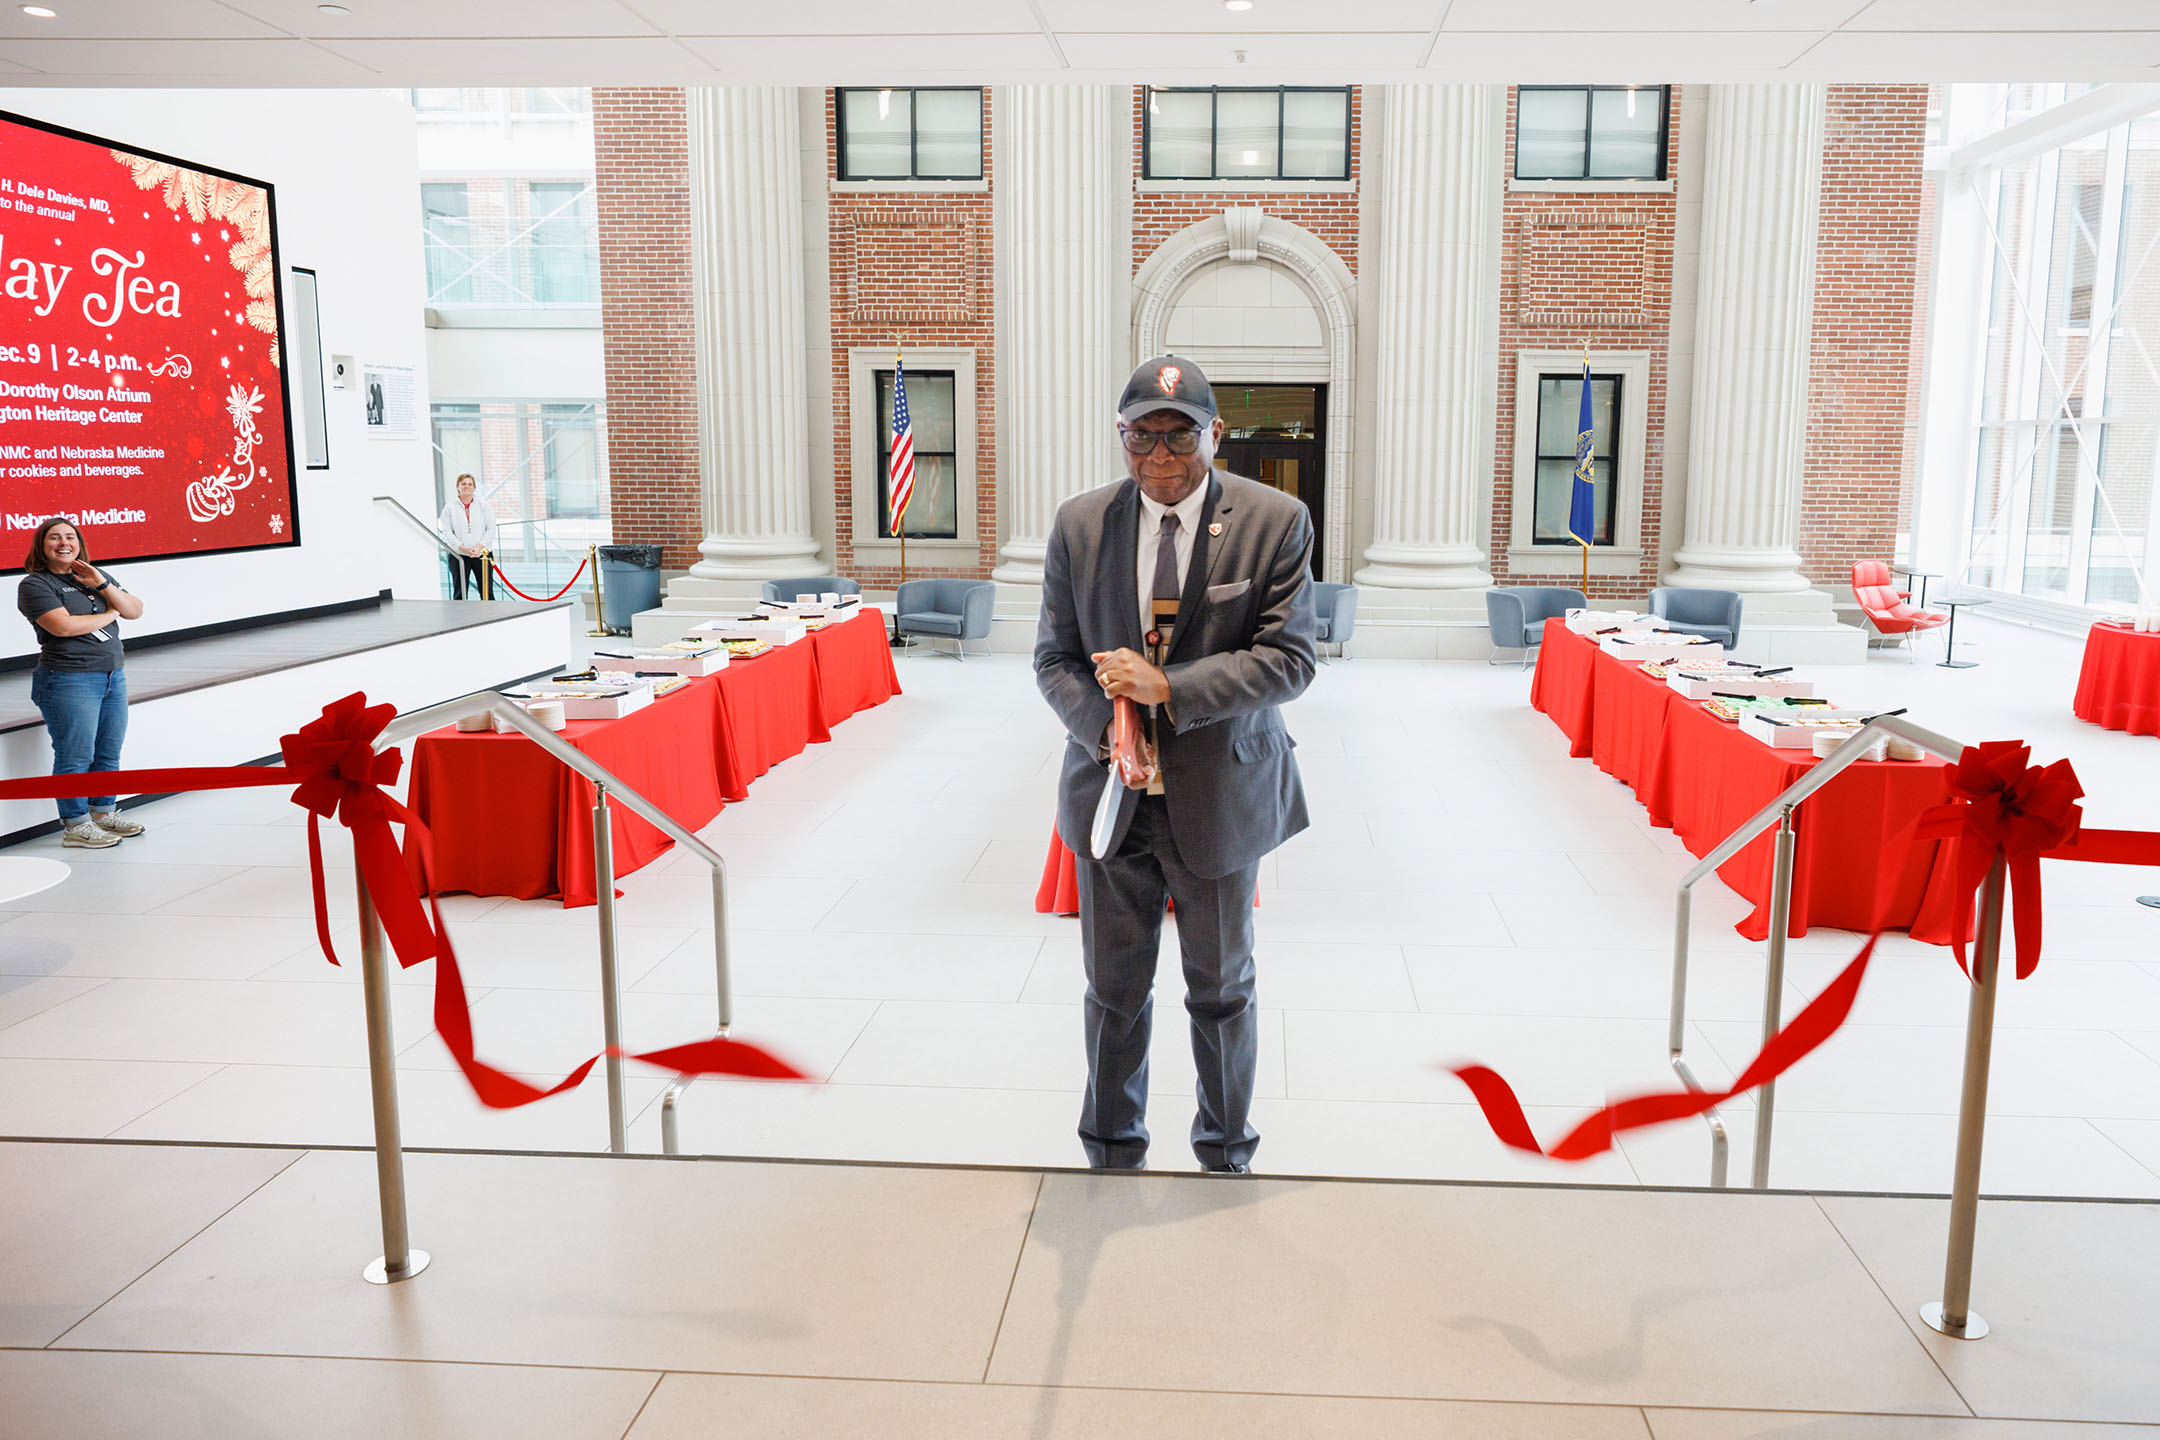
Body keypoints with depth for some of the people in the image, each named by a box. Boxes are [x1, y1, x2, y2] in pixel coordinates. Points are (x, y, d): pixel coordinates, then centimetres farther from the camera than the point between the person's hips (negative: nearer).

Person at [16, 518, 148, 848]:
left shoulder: (95, 575, 15)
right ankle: (75, 826, 5)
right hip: (69, 681, -6)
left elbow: (135, 611, 8)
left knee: (109, 753, 12)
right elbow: (63, 626, -19)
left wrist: (102, 585, -7)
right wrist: (110, 614, -6)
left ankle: (104, 813, 25)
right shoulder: (35, 584, -5)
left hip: (114, 676, 7)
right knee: (75, 756, -4)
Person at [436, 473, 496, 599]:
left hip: (482, 555, 1)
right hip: (458, 556, -1)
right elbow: (446, 532, -2)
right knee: (459, 593, -1)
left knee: (486, 592, 1)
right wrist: (463, 548, -15)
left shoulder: (484, 507, 9)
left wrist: (479, 547, -14)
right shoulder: (449, 508, 5)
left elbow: (491, 529, 1)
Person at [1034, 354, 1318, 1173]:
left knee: (1222, 990, 16)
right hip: (1111, 796, 2)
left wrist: (1168, 688, -24)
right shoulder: (1079, 526, -1)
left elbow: (1290, 657, -14)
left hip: (1219, 798, -1)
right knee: (1114, 990, 15)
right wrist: (1104, 727, -18)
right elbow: (1055, 658, 2)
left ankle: (1226, 1152, 38)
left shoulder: (1274, 523, -9)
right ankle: (1112, 1153, 37)